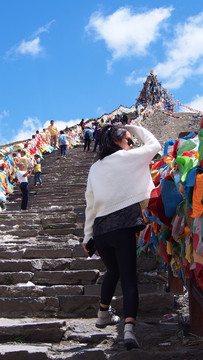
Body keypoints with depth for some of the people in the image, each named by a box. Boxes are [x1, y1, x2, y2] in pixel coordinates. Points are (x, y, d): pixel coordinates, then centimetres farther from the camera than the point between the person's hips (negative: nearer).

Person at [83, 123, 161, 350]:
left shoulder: (95, 168, 17)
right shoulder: (127, 157, 1)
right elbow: (155, 145, 15)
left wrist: (88, 235, 21)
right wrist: (136, 128, 26)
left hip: (99, 229, 6)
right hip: (122, 226, -6)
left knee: (112, 271, 26)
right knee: (128, 277, -6)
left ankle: (103, 315, 39)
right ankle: (129, 327, -20)